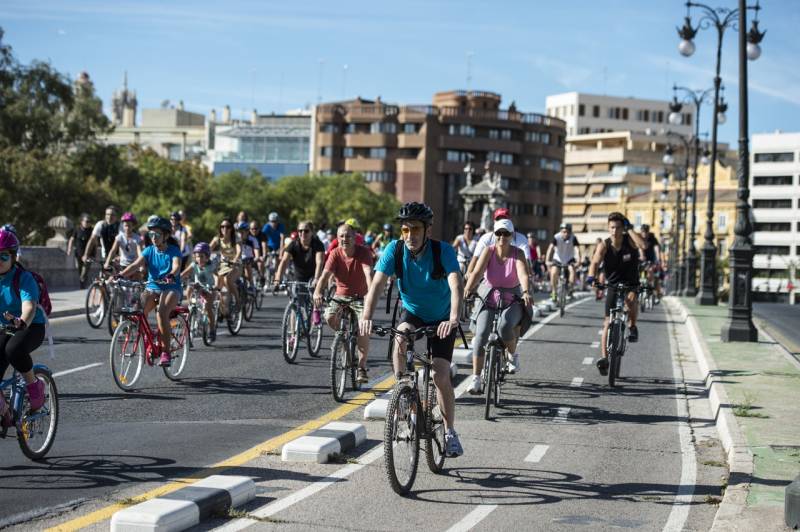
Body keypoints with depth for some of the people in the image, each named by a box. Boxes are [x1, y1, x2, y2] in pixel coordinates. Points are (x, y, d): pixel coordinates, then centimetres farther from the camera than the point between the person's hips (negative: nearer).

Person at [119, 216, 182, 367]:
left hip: (171, 288, -4)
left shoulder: (173, 250, -4)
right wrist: (121, 275, -28)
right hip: (152, 288, 4)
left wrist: (170, 276, -47)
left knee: (161, 313, -32)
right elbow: (136, 265, -9)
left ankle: (165, 351, -22)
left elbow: (177, 266, -24)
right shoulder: (149, 250, 5)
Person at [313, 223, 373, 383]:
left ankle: (362, 366, -8)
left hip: (360, 297, -2)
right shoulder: (335, 254, -10)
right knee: (329, 317, -26)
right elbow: (326, 275, -22)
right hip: (341, 295, 2)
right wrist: (318, 292, -41)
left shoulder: (363, 252, -16)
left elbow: (368, 273, -30)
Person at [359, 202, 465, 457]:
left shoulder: (444, 251, -26)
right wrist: (366, 316, -45)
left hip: (441, 319, -2)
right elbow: (377, 284, -28)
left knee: (440, 376, -11)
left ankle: (450, 432, 8)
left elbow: (456, 286, -39)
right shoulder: (395, 250, -19)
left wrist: (453, 319, -56)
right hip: (412, 313, 2)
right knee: (400, 338, -32)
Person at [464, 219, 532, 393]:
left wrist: (526, 292, -47)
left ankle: (513, 355, 1)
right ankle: (476, 379, -10)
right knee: (480, 335, -18)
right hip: (489, 300, 1)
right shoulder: (489, 251, -8)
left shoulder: (517, 254, -10)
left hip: (512, 301, -1)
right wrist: (467, 289, -41)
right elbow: (477, 272, -22)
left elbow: (523, 274, -27)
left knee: (505, 326, -31)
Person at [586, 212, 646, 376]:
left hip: (631, 284, -1)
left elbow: (643, 245, -36)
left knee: (630, 300, -36)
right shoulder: (604, 245, -13)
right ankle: (604, 358, 4)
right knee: (608, 322, -2)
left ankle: (633, 327, -8)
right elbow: (595, 262, -27)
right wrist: (591, 276, -47)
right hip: (613, 286, 1)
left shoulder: (629, 240, -14)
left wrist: (629, 228, -28)